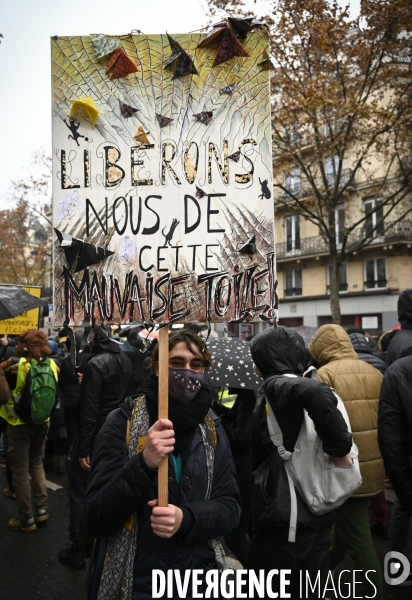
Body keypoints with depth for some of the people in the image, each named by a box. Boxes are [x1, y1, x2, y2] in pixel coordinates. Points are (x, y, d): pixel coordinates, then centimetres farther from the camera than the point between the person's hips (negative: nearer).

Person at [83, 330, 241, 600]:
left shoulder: (211, 429, -3)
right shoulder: (123, 422, -13)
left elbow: (230, 507, -3)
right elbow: (96, 518, -15)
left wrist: (186, 518, -23)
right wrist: (144, 464, -31)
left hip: (199, 577, 3)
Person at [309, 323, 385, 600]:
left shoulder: (325, 374, -14)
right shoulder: (375, 373, 5)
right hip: (374, 466, 8)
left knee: (359, 538, 6)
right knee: (348, 524, 26)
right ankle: (325, 569, 46)